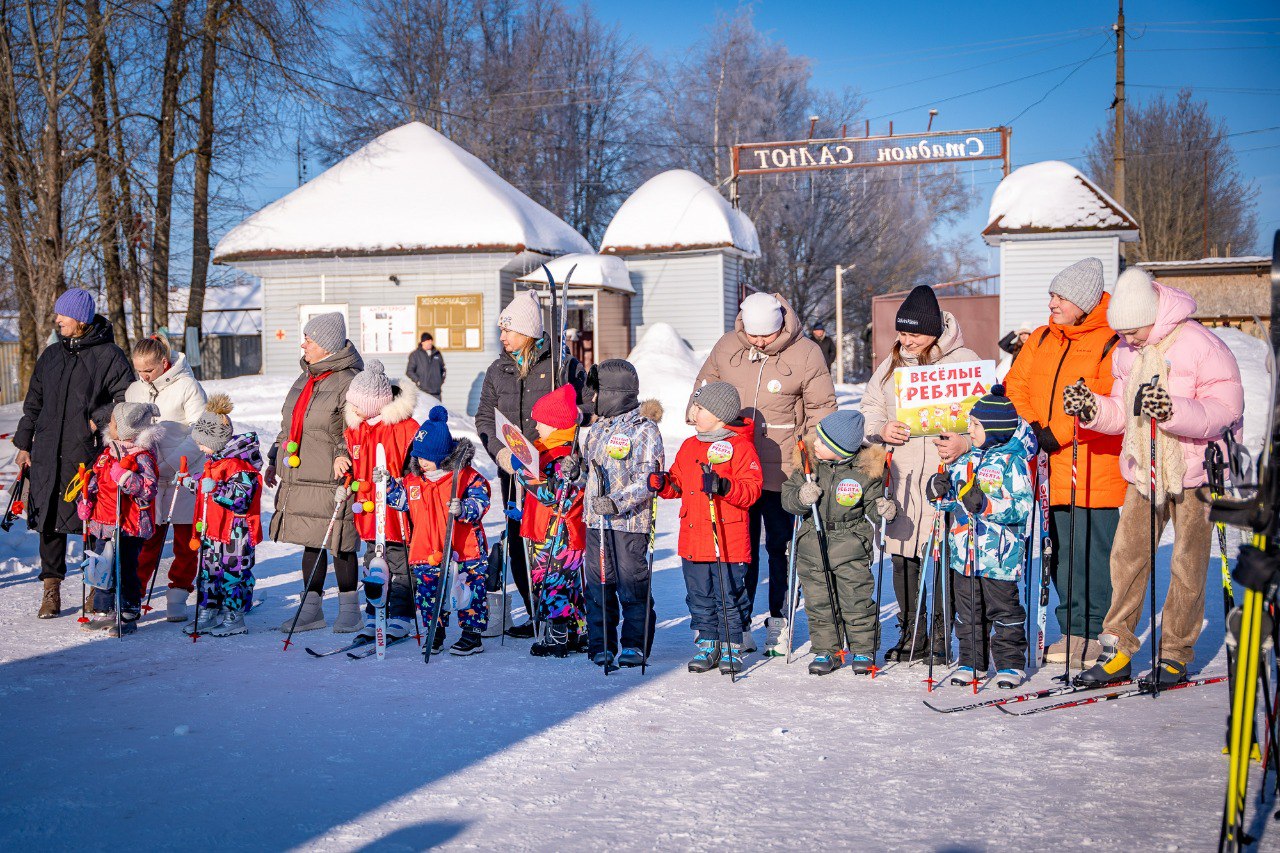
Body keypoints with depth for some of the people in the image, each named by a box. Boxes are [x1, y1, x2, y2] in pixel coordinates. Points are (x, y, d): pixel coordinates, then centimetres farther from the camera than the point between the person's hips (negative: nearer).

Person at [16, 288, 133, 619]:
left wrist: (99, 420, -15)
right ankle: (51, 587, 13)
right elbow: (33, 402, 18)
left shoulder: (109, 355, -2)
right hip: (47, 452, 4)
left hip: (89, 453, -4)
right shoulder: (51, 355, 14)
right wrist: (24, 444, 14)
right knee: (49, 517, 3)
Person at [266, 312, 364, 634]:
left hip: (331, 479, -7)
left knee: (338, 543, -1)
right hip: (299, 479, 8)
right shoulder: (304, 380, 17)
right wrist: (275, 460, 24)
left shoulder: (349, 381, -9)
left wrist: (343, 454, -29)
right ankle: (311, 609, 20)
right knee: (311, 541, 12)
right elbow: (288, 425, 25)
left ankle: (350, 609, 12)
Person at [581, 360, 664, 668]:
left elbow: (646, 479, -15)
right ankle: (601, 643, 18)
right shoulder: (597, 428, 14)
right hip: (596, 519, 7)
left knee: (631, 582, -1)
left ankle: (636, 643, 11)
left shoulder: (644, 429, -9)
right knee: (598, 582, 8)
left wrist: (618, 502, -25)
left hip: (630, 520, -7)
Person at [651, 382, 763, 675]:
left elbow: (751, 489, -13)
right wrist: (663, 483, -1)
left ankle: (731, 648, 14)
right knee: (699, 597, 12)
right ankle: (707, 644, 23)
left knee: (728, 597, 2)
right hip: (693, 539, 6)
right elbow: (678, 484, 20)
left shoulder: (740, 446, -6)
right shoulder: (689, 446, 14)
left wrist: (723, 486, -28)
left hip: (728, 540, -6)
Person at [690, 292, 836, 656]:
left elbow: (821, 407, 0)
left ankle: (778, 624, 17)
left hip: (783, 472, -2)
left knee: (781, 548, 6)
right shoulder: (726, 347, 3)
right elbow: (704, 390, 19)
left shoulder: (806, 354, -6)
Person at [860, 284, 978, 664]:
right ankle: (910, 635, 21)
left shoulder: (963, 361, 0)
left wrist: (965, 442, -20)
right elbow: (868, 409, 21)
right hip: (903, 476, 5)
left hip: (947, 476, -5)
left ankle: (942, 639, 8)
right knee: (903, 556, 7)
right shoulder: (891, 365, 15)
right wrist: (882, 430, -1)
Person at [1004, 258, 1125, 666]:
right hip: (1051, 469, 7)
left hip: (1094, 473, -6)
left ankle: (1098, 636, 13)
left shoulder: (1110, 345, -8)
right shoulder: (1040, 340, 13)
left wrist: (1056, 433, -20)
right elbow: (1016, 384, 12)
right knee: (1061, 554, 13)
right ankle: (1073, 631, 24)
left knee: (1093, 554, -1)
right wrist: (1030, 426, -5)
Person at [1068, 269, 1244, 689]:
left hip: (1193, 471, -5)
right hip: (1142, 472, 6)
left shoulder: (1201, 346, -15)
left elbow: (1226, 412, -21)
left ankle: (1175, 654, 16)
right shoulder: (1125, 352, 6)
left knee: (1188, 564, 4)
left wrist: (1173, 410, -36)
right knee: (1127, 556, 2)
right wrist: (1090, 408, -8)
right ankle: (1117, 651, 9)